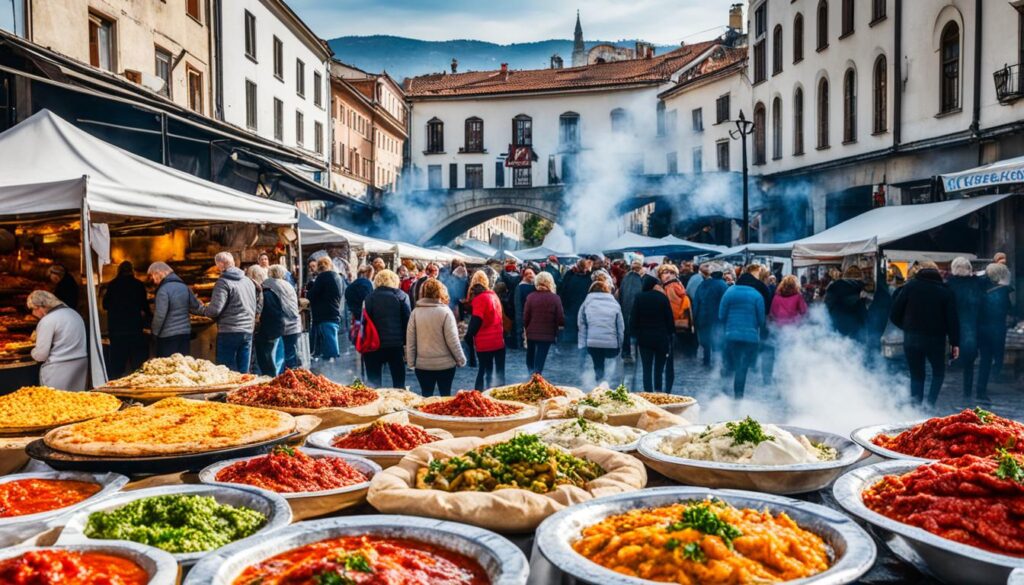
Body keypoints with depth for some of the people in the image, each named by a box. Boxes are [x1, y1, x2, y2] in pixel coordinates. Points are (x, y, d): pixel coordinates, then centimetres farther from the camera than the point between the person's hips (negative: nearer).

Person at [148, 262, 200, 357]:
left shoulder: (163, 289, -15)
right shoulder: (184, 286, 7)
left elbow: (160, 315, -17)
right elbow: (197, 307, 8)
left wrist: (154, 331, -4)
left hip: (168, 335, -7)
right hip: (185, 331, 7)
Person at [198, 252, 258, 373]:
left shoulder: (223, 282, -10)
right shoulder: (249, 281, 13)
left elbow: (215, 309, -16)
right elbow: (254, 307, 19)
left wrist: (201, 310, 1)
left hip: (229, 331, -6)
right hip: (248, 330, 7)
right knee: (244, 372, 10)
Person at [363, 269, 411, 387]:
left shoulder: (370, 297, 0)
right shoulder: (402, 296, 1)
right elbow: (407, 320, -3)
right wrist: (407, 343, 1)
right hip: (396, 344, 0)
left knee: (374, 383, 8)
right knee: (399, 382, 9)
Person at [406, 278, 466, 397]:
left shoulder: (416, 312, -4)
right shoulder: (445, 311, -12)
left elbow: (410, 341, -1)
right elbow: (452, 339, -12)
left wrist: (411, 362, 9)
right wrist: (461, 359, 1)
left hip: (422, 364, 2)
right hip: (445, 364, -2)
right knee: (445, 396, 12)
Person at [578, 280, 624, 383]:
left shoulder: (587, 303, 7)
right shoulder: (614, 303, 8)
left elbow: (581, 325, 8)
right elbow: (621, 326, 8)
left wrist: (582, 344, 13)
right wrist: (621, 343, 14)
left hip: (592, 342, 0)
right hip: (612, 343, 0)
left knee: (598, 366, 12)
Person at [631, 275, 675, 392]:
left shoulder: (639, 298, -5)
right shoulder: (662, 297, -6)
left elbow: (633, 319, -4)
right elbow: (670, 318, -4)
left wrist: (635, 334, 5)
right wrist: (670, 334, 5)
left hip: (644, 338, 0)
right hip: (661, 339, 0)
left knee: (647, 369, 4)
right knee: (659, 368, 9)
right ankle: (658, 392, 6)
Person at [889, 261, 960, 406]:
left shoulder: (910, 286, 0)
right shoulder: (945, 290, 1)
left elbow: (894, 314, -3)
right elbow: (952, 319, -4)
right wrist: (955, 343, 0)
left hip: (911, 338, 0)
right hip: (935, 339, 0)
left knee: (916, 375, 11)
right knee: (938, 372, 17)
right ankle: (930, 405, 2)